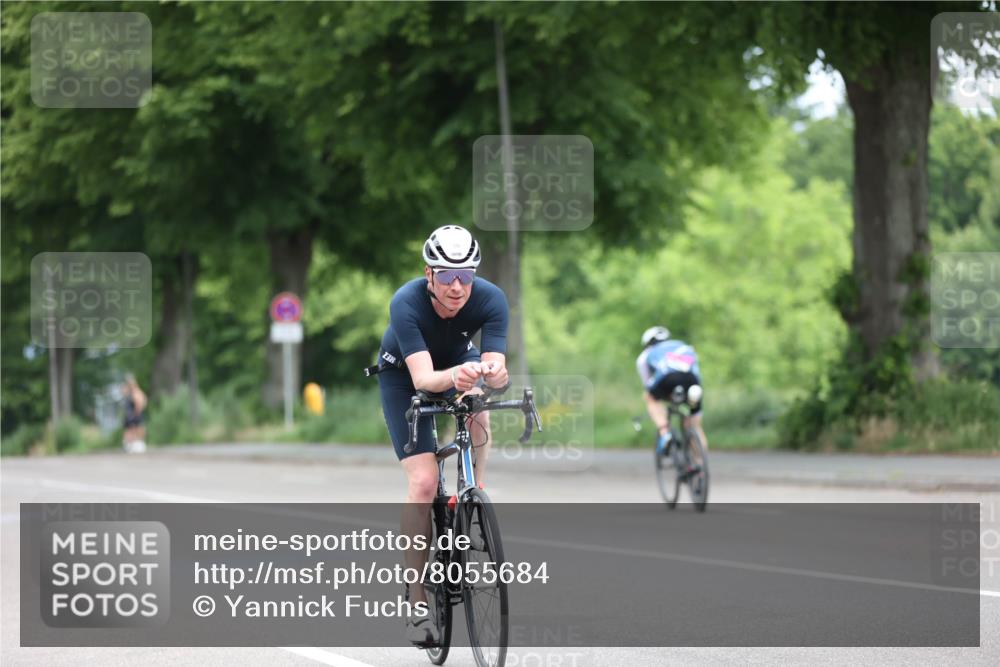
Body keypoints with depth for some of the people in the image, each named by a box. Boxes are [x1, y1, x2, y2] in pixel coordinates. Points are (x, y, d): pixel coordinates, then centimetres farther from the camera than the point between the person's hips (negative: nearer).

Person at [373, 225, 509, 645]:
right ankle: (417, 606, -9)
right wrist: (454, 376, -66)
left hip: (459, 362, 3)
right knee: (423, 483, -15)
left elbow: (496, 369, -37)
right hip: (403, 375, -3)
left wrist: (493, 372, -60)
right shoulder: (407, 303, -36)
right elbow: (423, 378, -45)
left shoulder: (490, 299, -30)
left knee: (478, 411, -33)